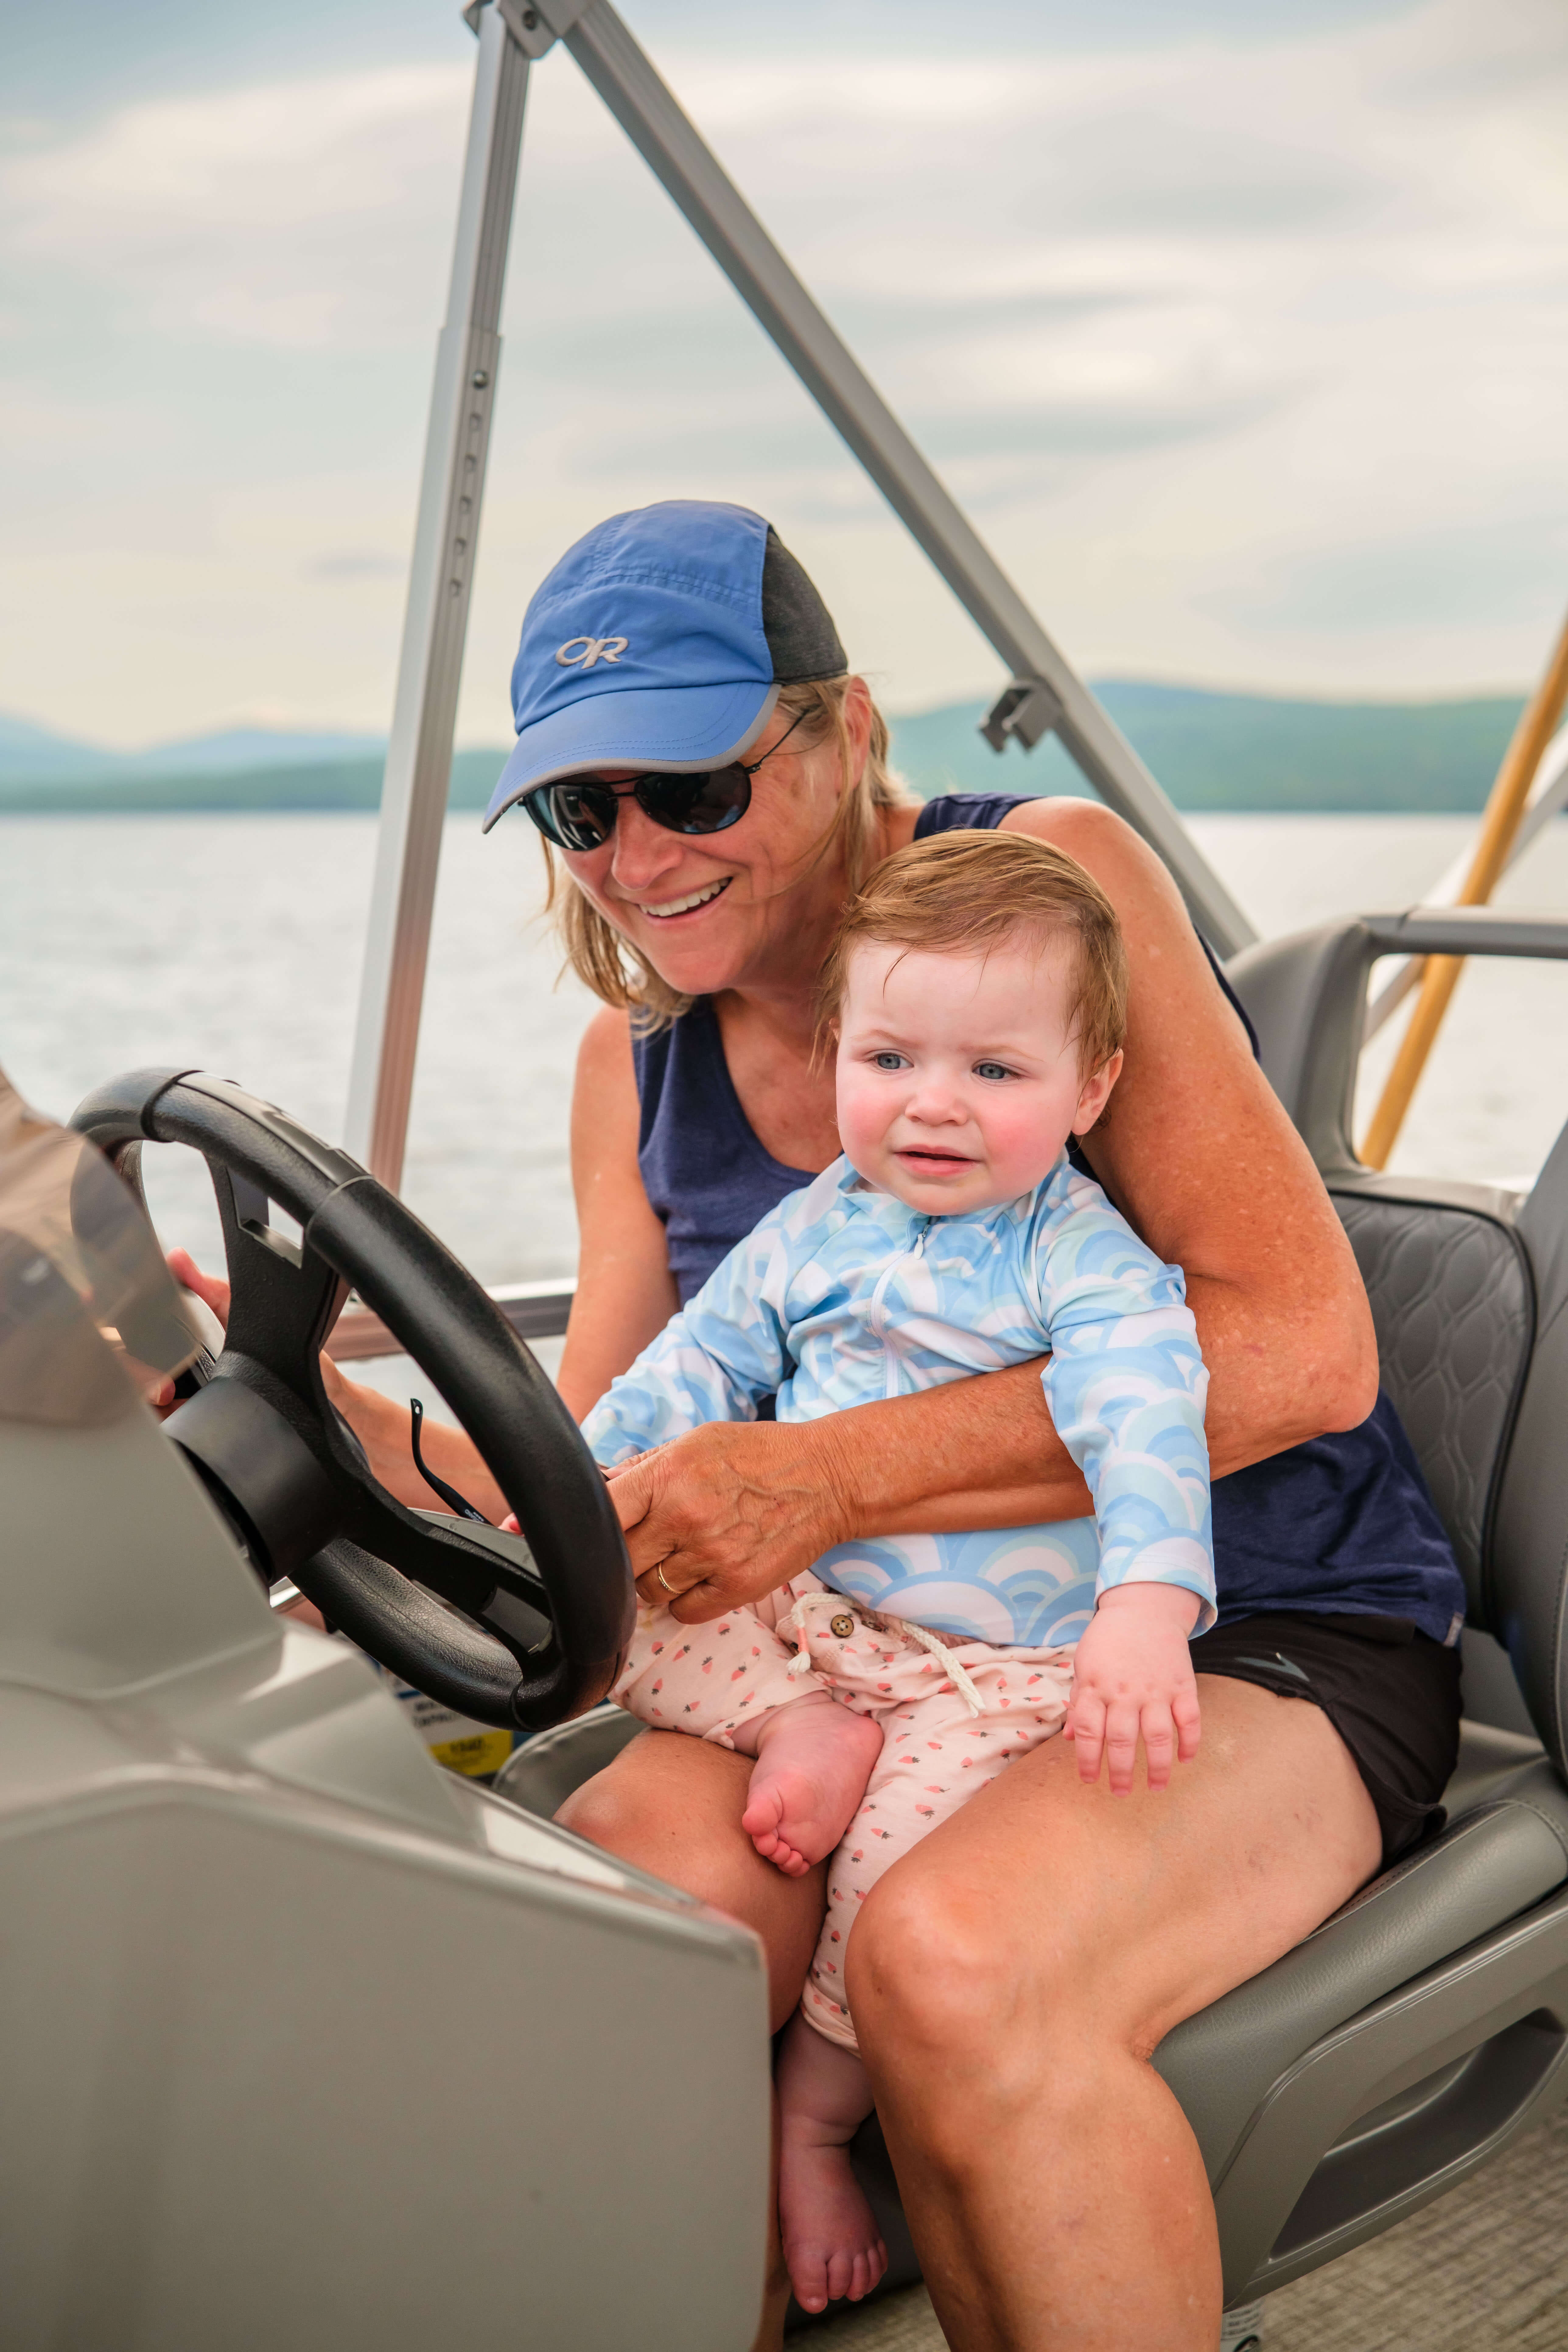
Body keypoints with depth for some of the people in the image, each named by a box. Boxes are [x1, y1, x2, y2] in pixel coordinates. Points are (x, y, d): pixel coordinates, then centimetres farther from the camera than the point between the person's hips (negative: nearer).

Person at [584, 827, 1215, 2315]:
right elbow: (695, 1369, 14)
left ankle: (809, 2126, 0)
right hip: (801, 1605, 5)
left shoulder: (1089, 1265, -11)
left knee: (899, 1861, -26)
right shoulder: (812, 1229, 6)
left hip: (1009, 1658, -5)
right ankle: (803, 1730, -20)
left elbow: (1146, 1425, -26)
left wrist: (1147, 1604, -44)